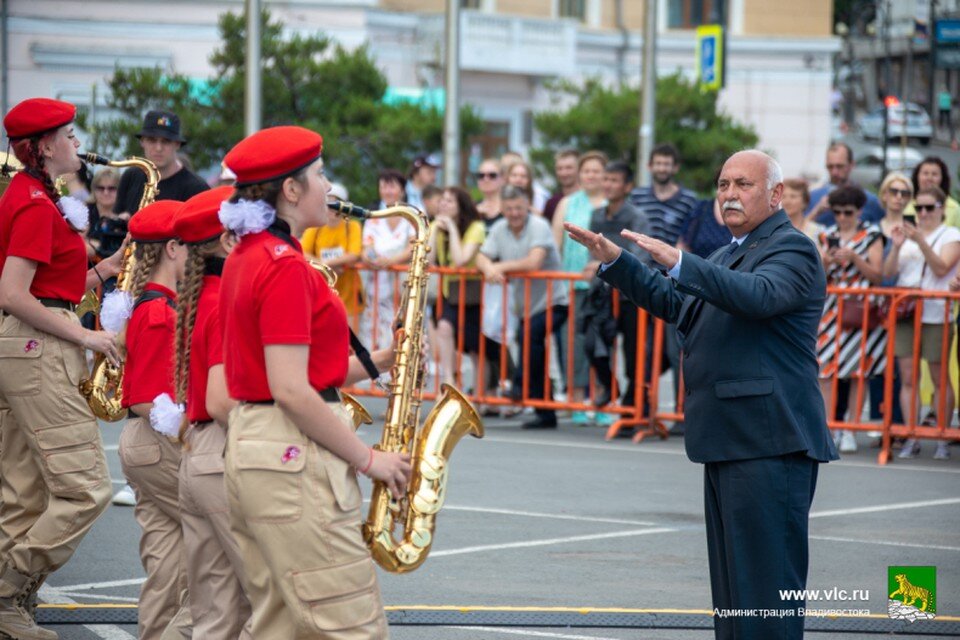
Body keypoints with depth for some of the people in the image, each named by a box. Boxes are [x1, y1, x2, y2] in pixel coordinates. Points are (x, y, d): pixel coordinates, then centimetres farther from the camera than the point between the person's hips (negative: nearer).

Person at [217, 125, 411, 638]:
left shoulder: (245, 259, 13)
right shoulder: (286, 266, -16)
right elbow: (290, 390, -20)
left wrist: (376, 362, 11)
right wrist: (368, 459, -13)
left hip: (250, 452, 10)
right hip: (294, 460, -10)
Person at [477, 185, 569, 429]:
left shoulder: (539, 226, -13)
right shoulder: (500, 229, 6)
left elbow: (534, 263, -24)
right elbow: (481, 258, 1)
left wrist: (501, 266, -15)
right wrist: (489, 268, -23)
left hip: (551, 303, -7)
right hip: (524, 306, 7)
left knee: (531, 333, -34)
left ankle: (520, 385, -23)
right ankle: (546, 415, 15)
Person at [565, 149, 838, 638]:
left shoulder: (791, 249, -10)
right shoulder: (730, 254, 22)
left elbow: (759, 296, -29)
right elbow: (673, 304, 30)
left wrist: (679, 263, -37)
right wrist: (615, 262, 19)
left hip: (769, 443, -11)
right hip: (727, 442, 11)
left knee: (765, 583, -11)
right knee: (731, 582, 15)